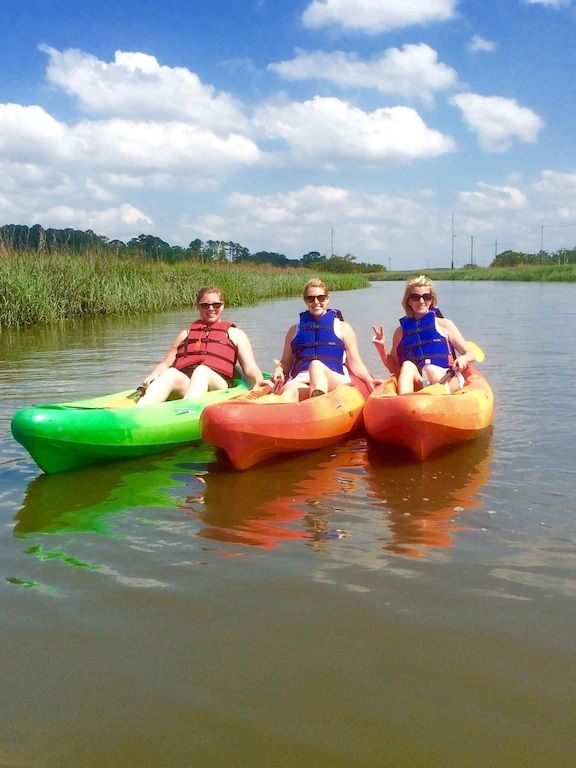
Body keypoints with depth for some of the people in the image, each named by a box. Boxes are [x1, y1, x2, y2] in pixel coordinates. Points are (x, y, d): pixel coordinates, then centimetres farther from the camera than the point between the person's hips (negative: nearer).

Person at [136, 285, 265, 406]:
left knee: (201, 370, -36)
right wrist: (153, 375, 0)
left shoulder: (235, 334, 27)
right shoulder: (185, 334, 34)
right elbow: (165, 364, 24)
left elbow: (250, 368, 13)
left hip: (218, 383, -2)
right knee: (170, 374, -33)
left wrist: (259, 381, -11)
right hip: (183, 382, 2)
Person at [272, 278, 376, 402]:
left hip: (335, 380, -2)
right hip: (301, 380, 2)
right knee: (289, 390, -35)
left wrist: (369, 381, -5)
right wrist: (278, 371, 3)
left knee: (316, 365, -36)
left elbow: (355, 363, 13)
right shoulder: (295, 330, 26)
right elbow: (286, 363, 26)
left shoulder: (343, 328, 19)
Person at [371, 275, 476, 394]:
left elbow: (471, 355, 10)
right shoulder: (401, 331, 16)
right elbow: (394, 369, 18)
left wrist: (463, 359, -13)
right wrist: (382, 349, 3)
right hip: (417, 384, 2)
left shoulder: (444, 324, 10)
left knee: (430, 370, -31)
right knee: (407, 366, -27)